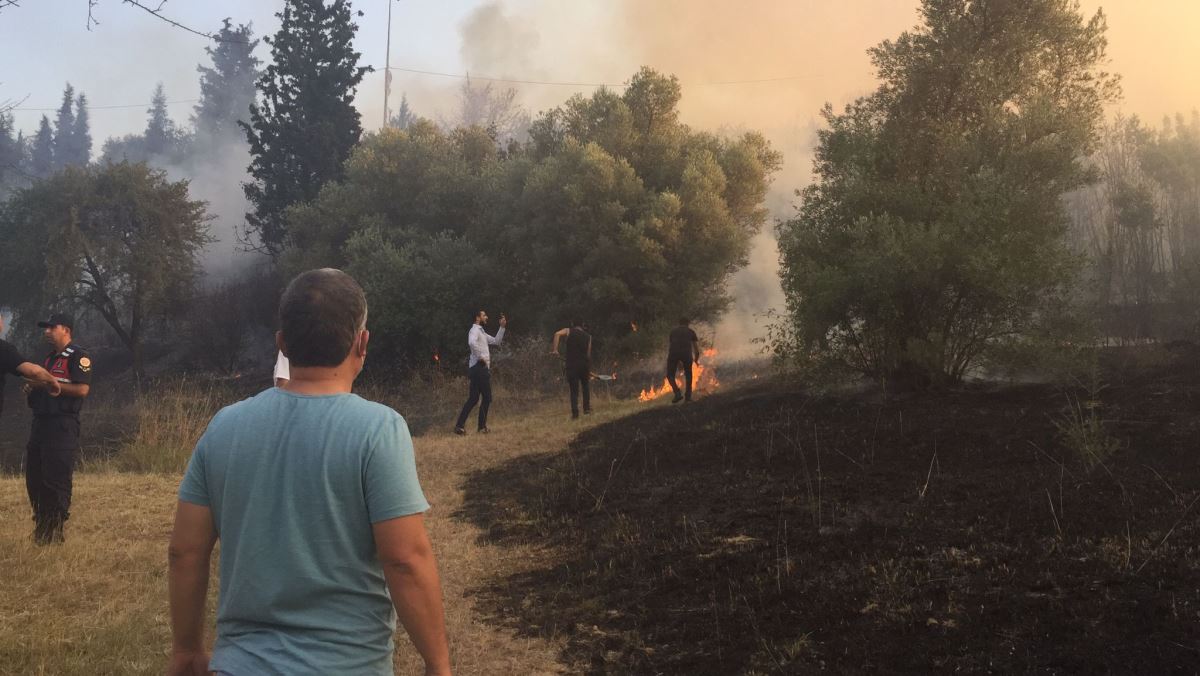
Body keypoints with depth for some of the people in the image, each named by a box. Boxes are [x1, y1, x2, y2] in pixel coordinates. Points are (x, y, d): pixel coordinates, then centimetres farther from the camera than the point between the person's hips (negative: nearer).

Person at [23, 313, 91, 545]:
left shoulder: (78, 356, -6)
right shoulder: (49, 358, 22)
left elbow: (83, 389, -17)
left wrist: (50, 383, -17)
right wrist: (32, 387, 8)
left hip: (63, 425, -9)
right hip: (41, 422, 9)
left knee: (57, 480, -8)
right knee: (34, 478, 11)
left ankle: (55, 532, -3)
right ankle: (41, 529, 20)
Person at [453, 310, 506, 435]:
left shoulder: (481, 332, 22)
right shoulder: (475, 330, -10)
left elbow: (496, 341, 26)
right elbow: (472, 342, -31)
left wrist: (502, 327, 19)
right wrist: (480, 357, -23)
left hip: (481, 368, 10)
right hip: (479, 368, -10)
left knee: (473, 398, 9)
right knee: (486, 398, -4)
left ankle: (460, 425, 9)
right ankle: (482, 427, 2)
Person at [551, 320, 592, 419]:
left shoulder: (568, 331, 5)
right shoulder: (588, 336, 12)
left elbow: (557, 334, -17)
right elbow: (588, 354, 8)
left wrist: (554, 349, -15)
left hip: (572, 365, -1)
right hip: (585, 365, 1)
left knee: (574, 390, 5)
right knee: (586, 386, 23)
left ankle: (575, 414, 2)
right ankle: (587, 408, 19)